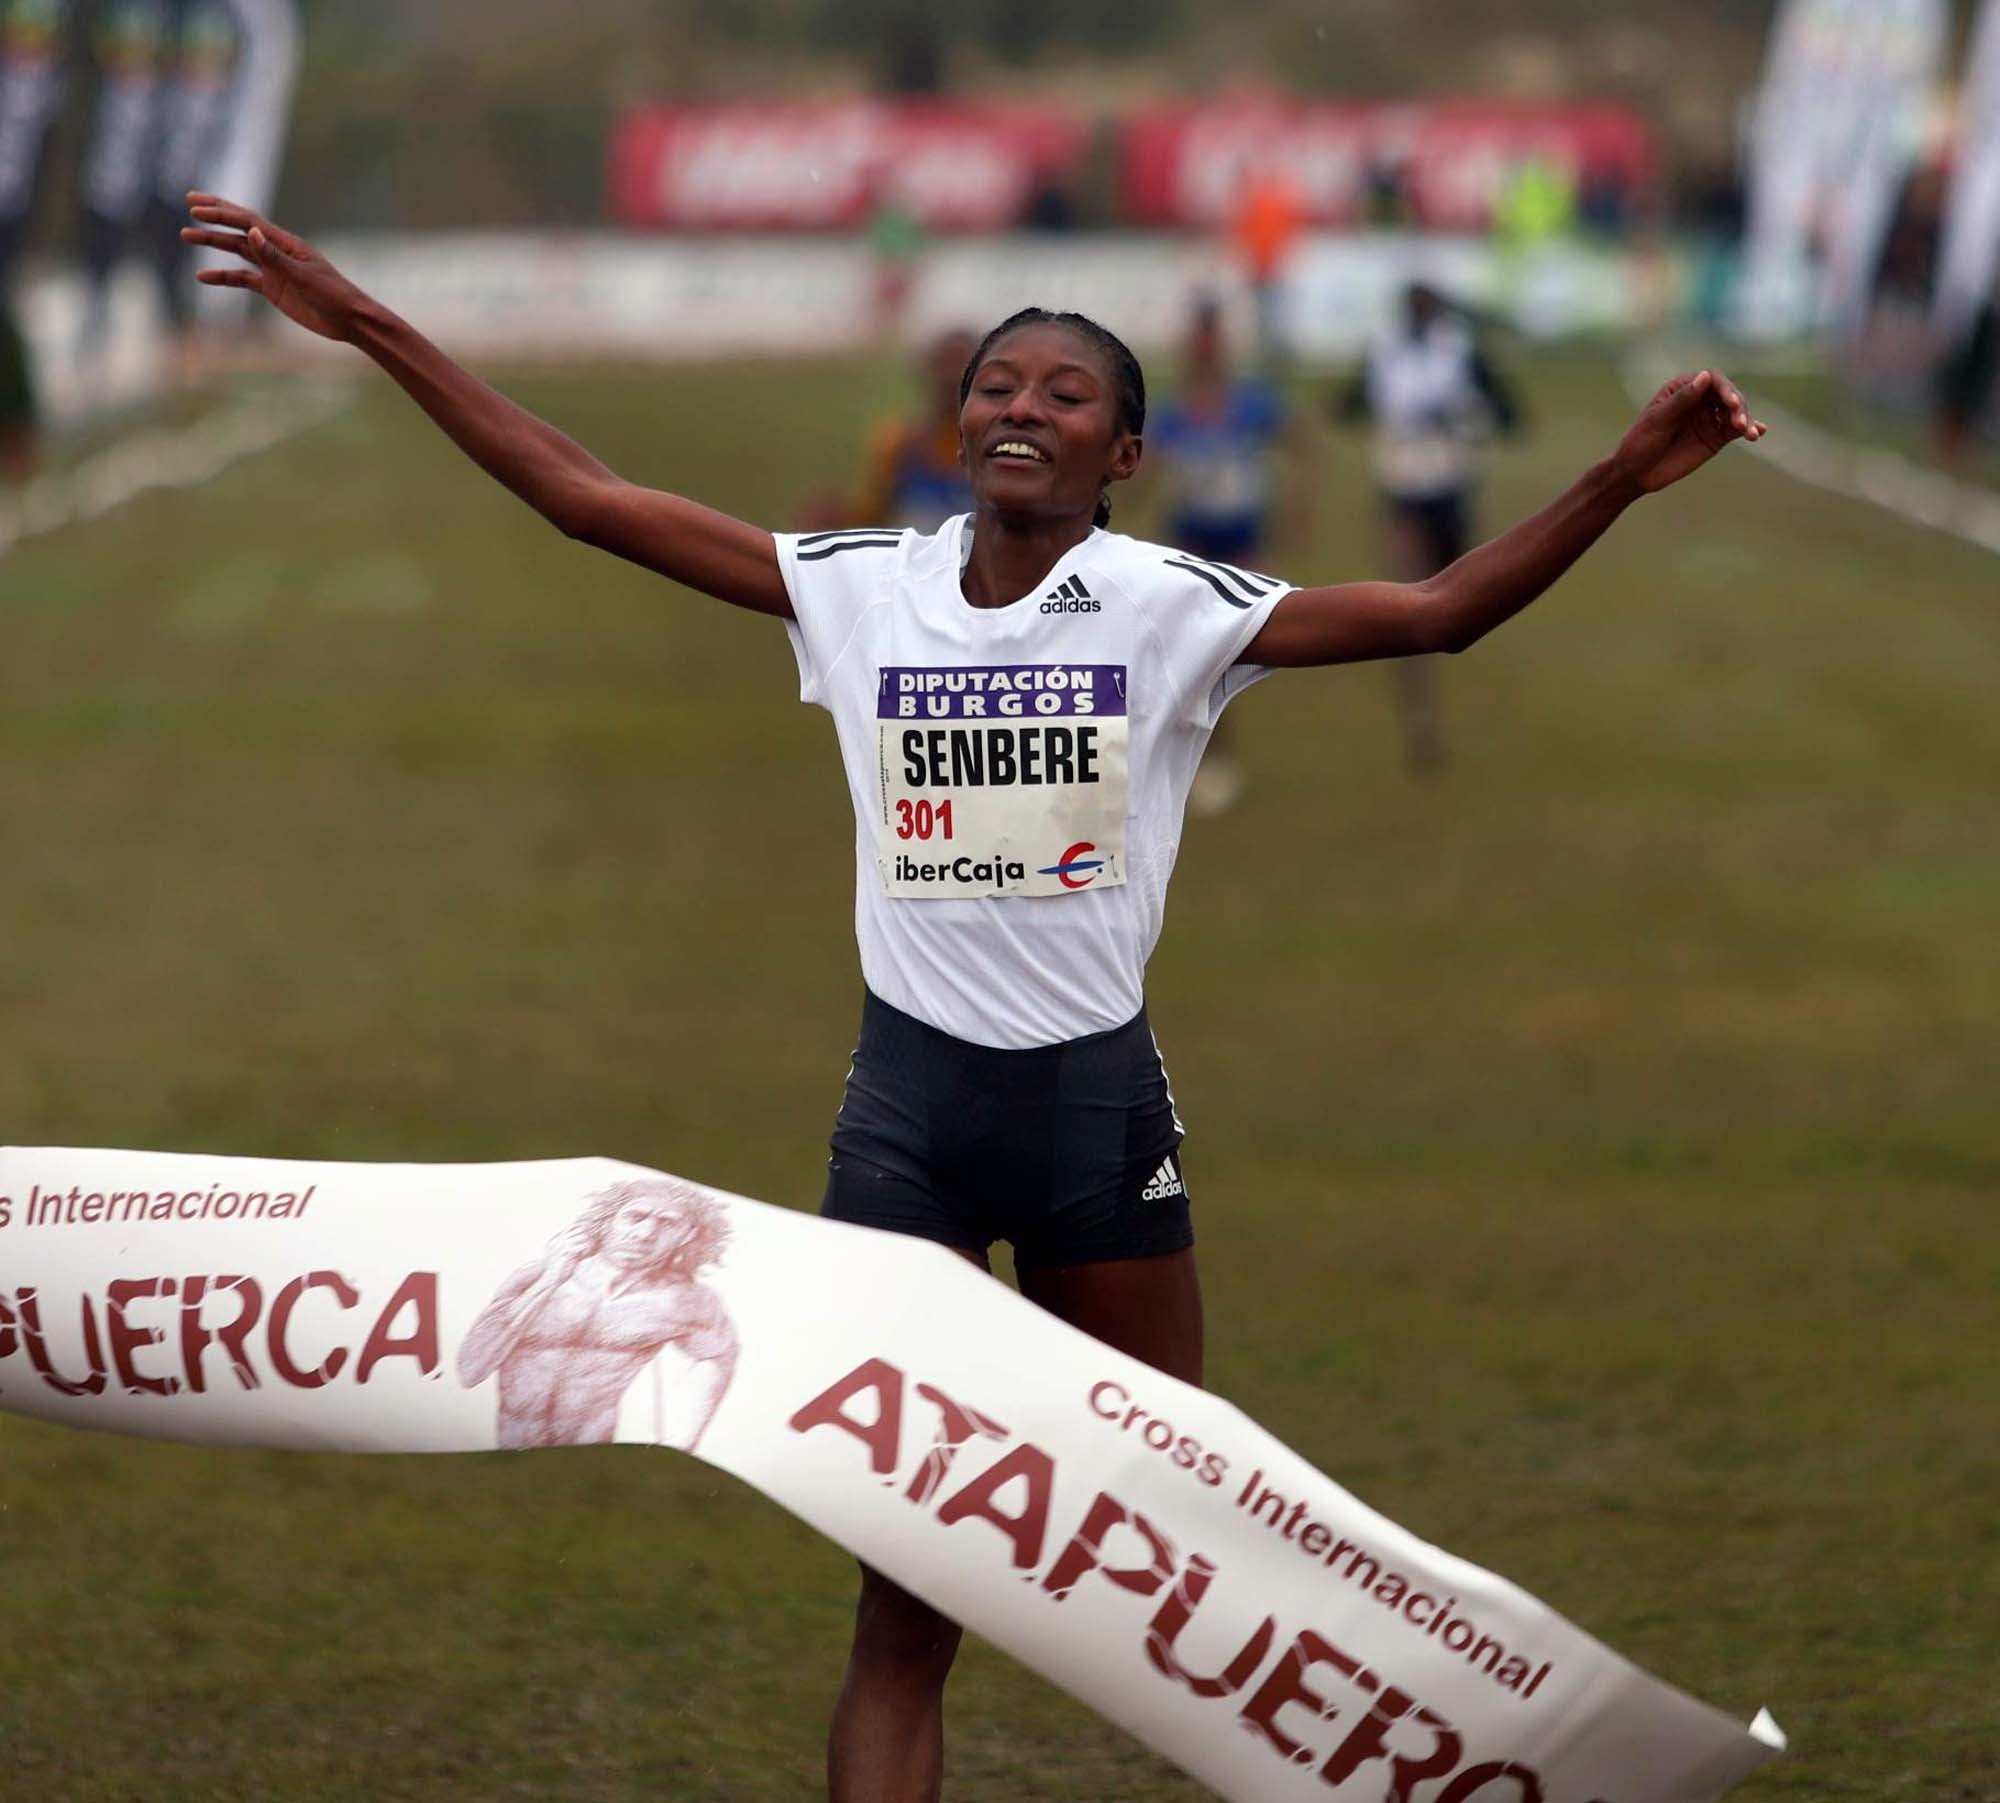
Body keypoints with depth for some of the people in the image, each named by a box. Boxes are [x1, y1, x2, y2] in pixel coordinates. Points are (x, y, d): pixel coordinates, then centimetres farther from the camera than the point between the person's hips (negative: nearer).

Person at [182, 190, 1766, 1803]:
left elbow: (1436, 614, -10)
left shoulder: (1169, 607, -3)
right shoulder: (860, 588, 3)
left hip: (1099, 1095, -1)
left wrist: (1623, 479, -23)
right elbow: (584, 496, 4)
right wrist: (368, 329, 2)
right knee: (902, 1596, 0)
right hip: (910, 1099, 1)